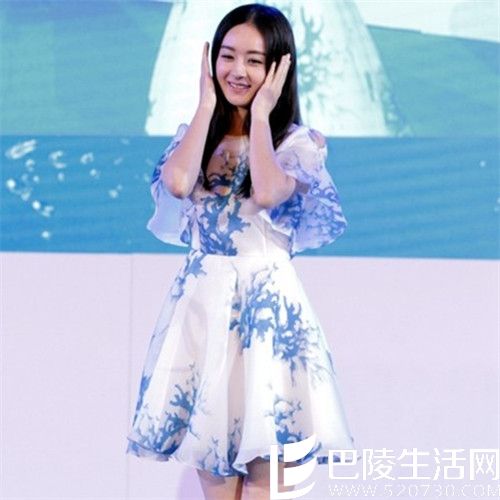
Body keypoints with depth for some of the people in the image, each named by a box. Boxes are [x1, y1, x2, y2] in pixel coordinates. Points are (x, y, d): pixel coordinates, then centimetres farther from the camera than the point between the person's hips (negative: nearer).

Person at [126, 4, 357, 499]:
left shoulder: (298, 141, -1)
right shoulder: (196, 133, 9)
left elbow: (267, 192, -21)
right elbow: (177, 183, -13)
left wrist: (261, 111, -11)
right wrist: (207, 105, -5)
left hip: (267, 300, -3)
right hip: (202, 299, 4)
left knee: (264, 452, -4)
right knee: (208, 437, 5)